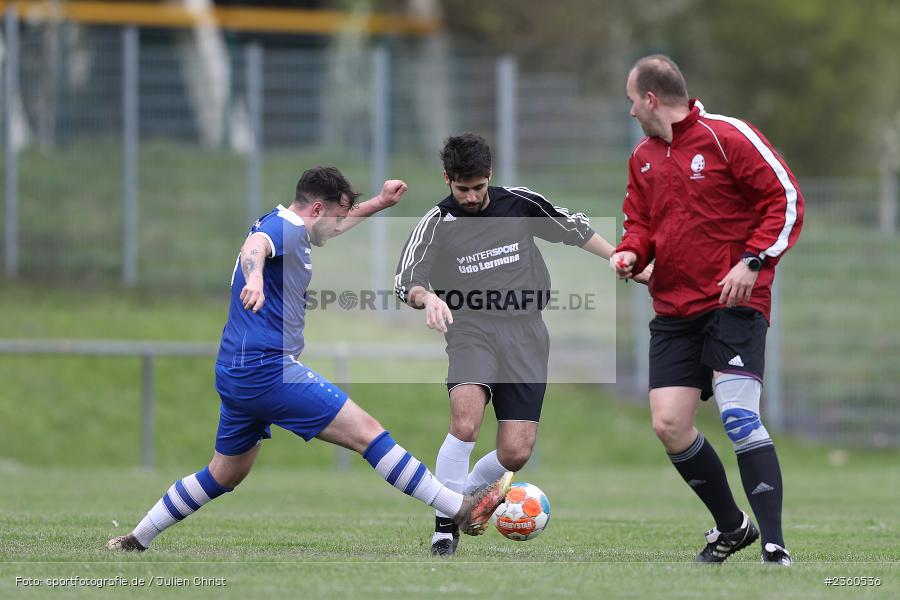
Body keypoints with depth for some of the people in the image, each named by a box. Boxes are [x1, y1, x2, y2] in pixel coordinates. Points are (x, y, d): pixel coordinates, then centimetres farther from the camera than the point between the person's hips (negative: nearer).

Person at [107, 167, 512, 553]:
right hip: (267, 369, -11)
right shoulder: (283, 229, -13)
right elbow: (254, 246, -38)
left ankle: (135, 541, 24)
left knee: (224, 476, 20)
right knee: (367, 432, -11)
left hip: (239, 375, 11)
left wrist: (380, 203, 33)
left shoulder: (291, 228, 18)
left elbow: (334, 224, 40)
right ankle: (461, 509, -14)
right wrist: (254, 279, -59)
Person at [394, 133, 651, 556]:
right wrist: (426, 298, -33)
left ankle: (464, 494, 23)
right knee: (466, 423, -30)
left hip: (525, 333, 3)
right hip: (471, 330, -3)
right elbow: (406, 279, -11)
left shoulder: (520, 204, 6)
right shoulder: (437, 223, -1)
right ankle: (444, 525, -17)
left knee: (516, 453, -8)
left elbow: (573, 228, 20)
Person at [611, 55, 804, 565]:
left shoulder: (727, 136, -9)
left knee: (739, 415, -19)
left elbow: (787, 198, -9)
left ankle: (775, 548, -17)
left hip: (734, 302, -7)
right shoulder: (643, 158, 12)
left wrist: (754, 261, -18)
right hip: (675, 309, 7)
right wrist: (631, 253, -2)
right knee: (669, 425, -1)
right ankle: (732, 527, 20)